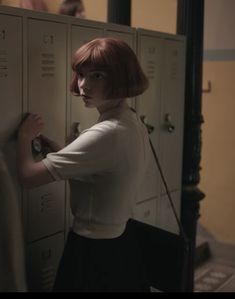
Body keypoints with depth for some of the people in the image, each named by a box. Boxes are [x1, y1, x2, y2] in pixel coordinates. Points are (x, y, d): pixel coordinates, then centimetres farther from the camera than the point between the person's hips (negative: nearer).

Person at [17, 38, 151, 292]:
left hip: (93, 254, -8)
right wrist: (55, 152, 3)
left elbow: (29, 176, -24)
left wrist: (24, 137, -6)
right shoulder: (133, 123, 1)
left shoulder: (105, 135, -29)